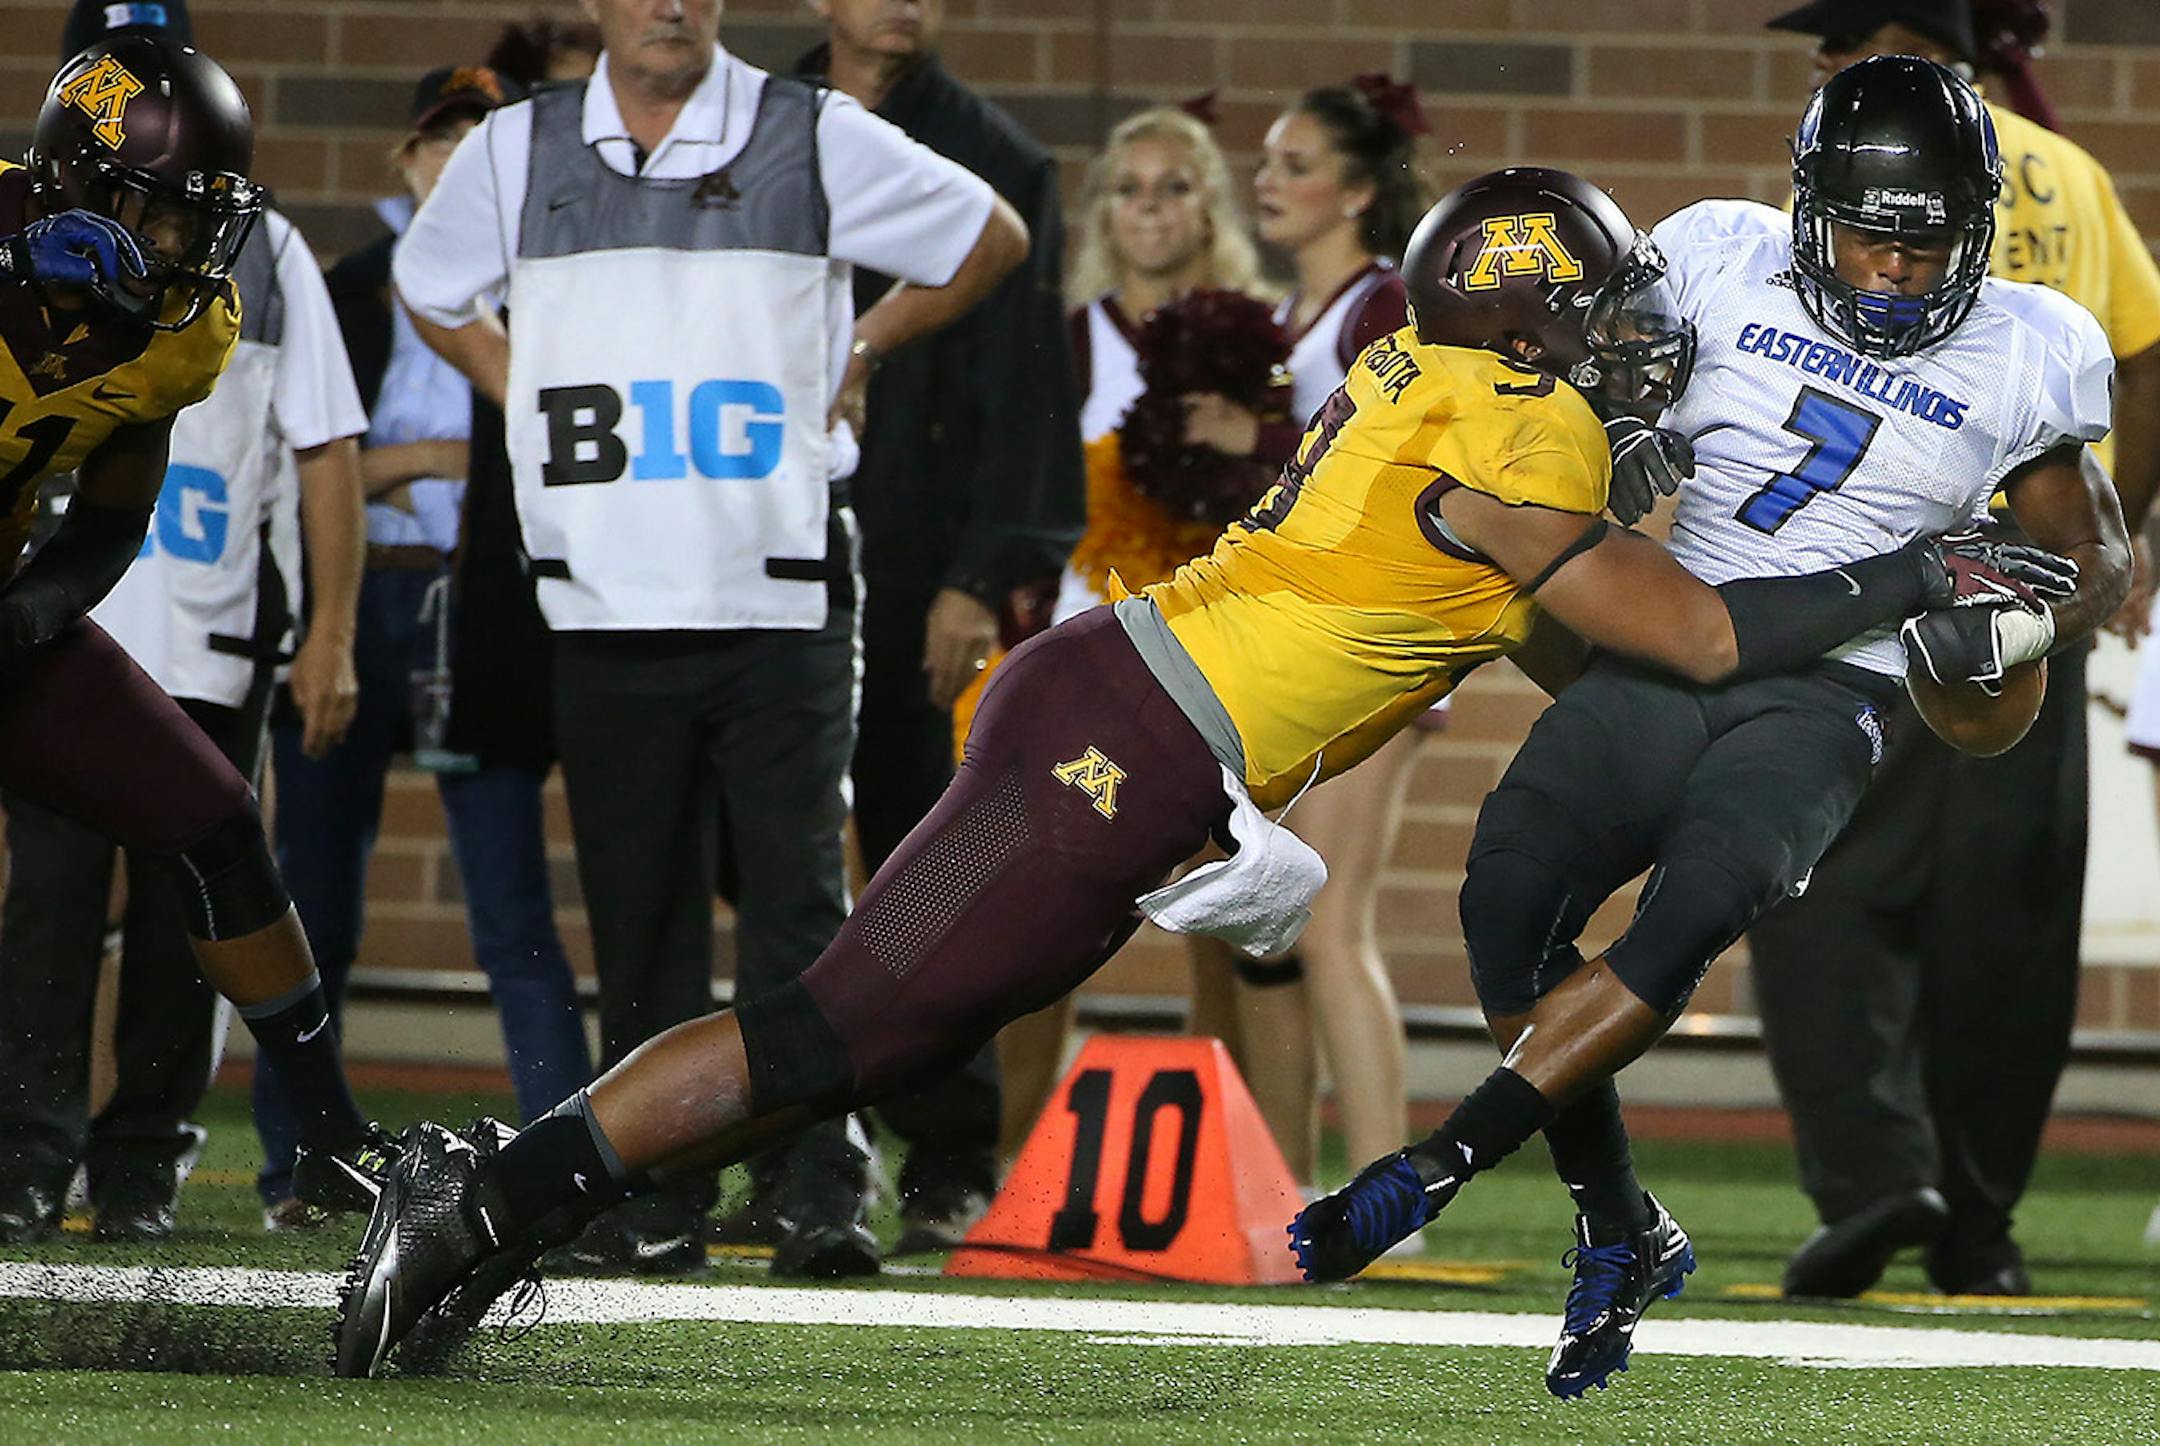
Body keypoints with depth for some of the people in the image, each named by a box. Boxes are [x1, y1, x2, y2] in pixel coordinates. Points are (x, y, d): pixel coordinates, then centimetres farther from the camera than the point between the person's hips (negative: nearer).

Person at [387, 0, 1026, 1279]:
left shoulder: (817, 140, 0)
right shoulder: (518, 151, 8)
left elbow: (991, 238, 13)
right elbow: (431, 289, 26)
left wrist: (860, 353, 9)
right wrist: (529, 402, 13)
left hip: (780, 598, -2)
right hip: (607, 602, 2)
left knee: (799, 907, -8)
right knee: (639, 923, 5)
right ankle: (654, 1205, 10)